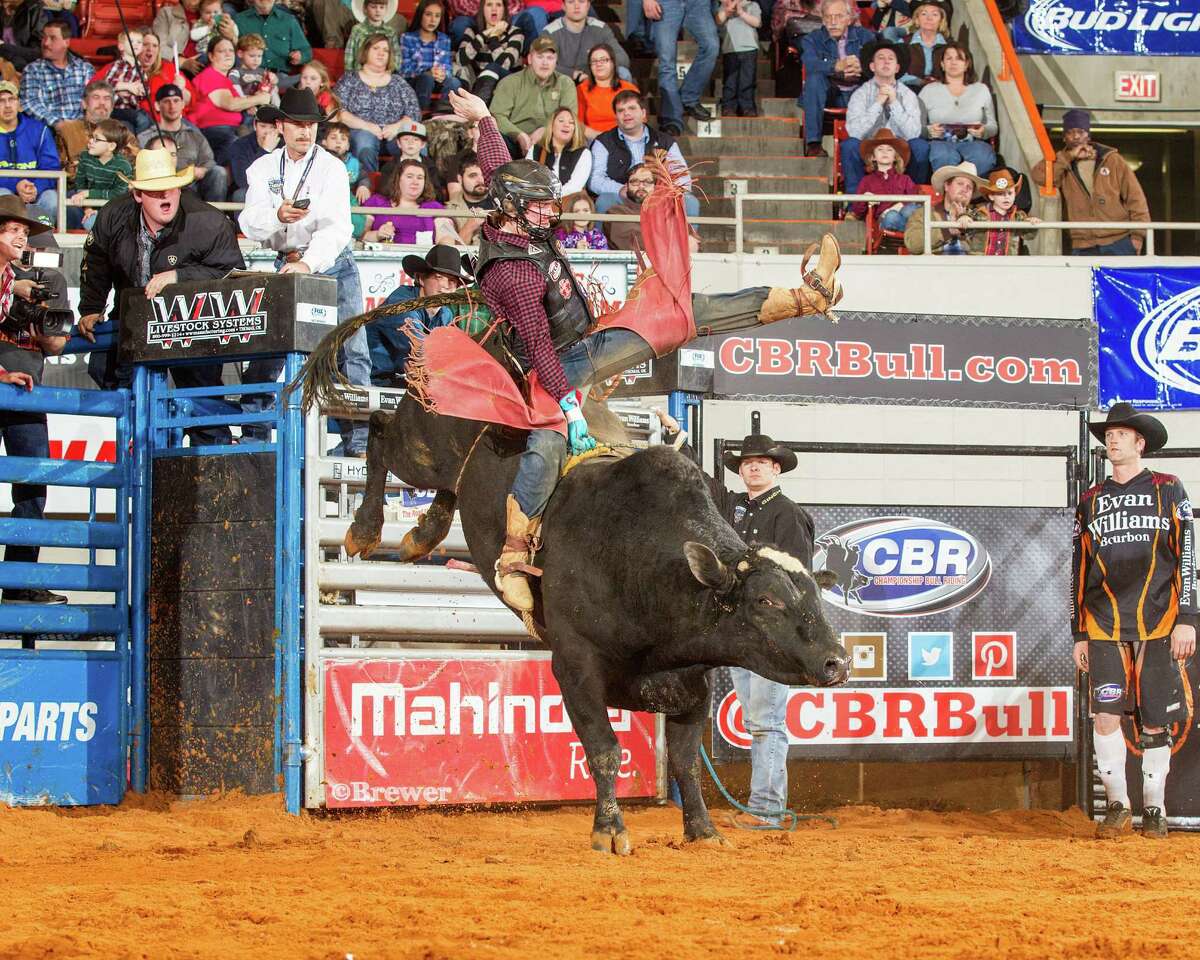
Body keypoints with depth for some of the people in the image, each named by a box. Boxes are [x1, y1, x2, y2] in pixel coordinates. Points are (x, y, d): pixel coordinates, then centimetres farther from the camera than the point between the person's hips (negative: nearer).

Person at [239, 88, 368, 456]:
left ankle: (357, 440, -5)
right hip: (286, 265, 2)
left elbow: (336, 228, -22)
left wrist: (308, 264, -38)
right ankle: (253, 435, 5)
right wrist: (278, 215, -30)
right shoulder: (263, 169, 3)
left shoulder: (331, 168, -10)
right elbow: (249, 222, -8)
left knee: (351, 351, -8)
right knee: (265, 351, -4)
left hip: (331, 264, -2)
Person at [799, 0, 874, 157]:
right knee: (815, 77, -31)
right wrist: (838, 66, -37)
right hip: (829, 95, 0)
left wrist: (860, 69, -32)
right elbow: (810, 63, -18)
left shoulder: (865, 36, 9)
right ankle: (813, 143, -34)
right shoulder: (812, 39, 5)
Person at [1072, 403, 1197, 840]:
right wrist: (1079, 634, 13)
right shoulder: (1091, 502, 14)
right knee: (1106, 714, -12)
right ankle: (1117, 804, -1)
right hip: (1104, 627, 2)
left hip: (1158, 625, -2)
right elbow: (1079, 570, 17)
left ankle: (1154, 809, 12)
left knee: (1155, 722, 1)